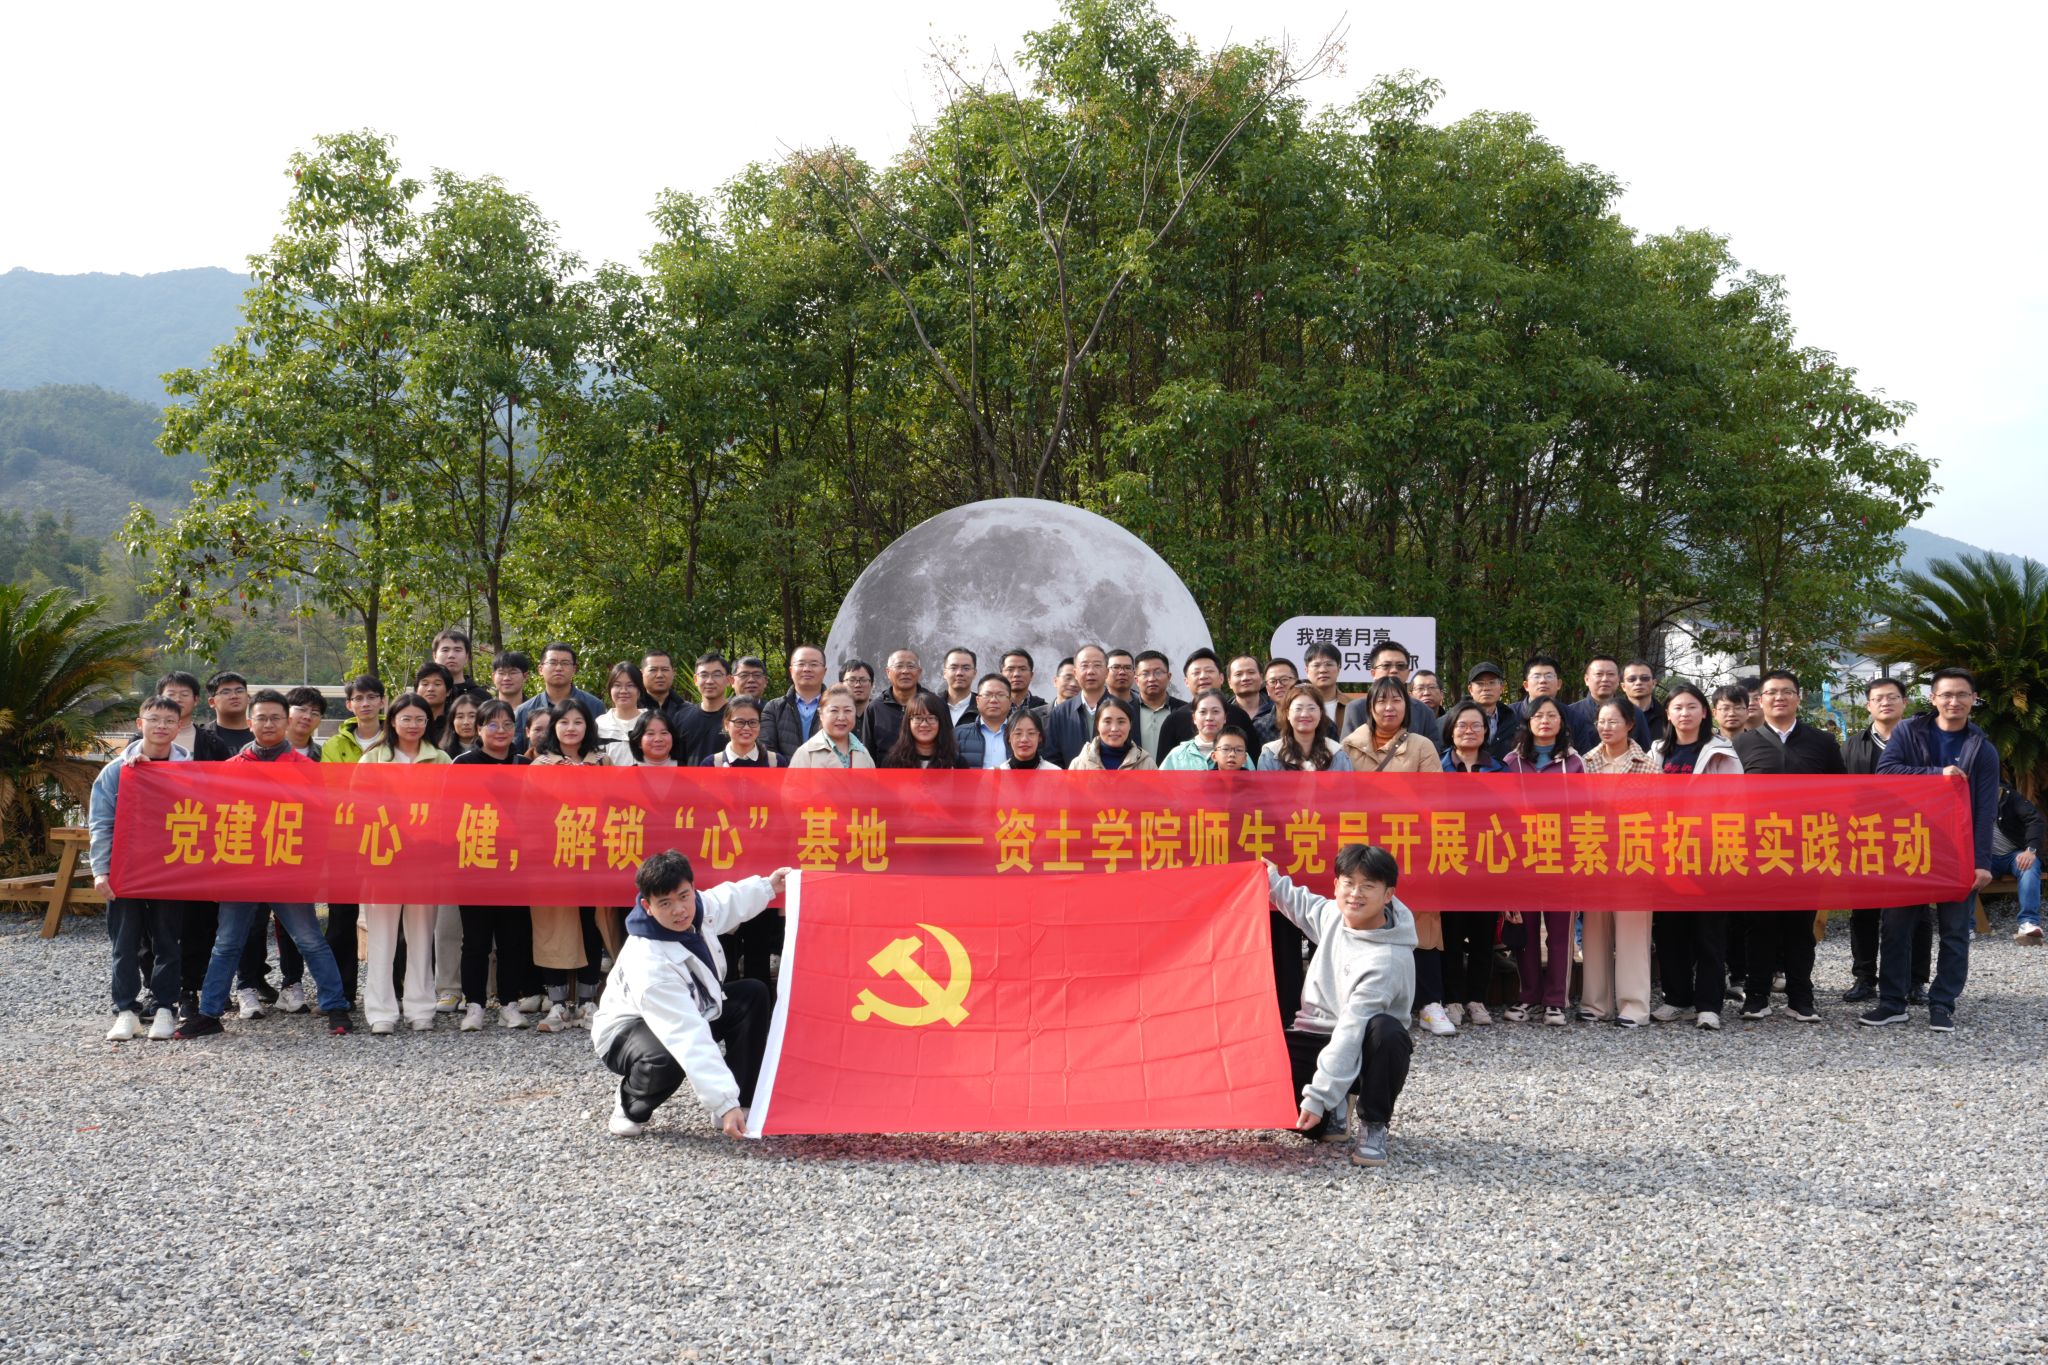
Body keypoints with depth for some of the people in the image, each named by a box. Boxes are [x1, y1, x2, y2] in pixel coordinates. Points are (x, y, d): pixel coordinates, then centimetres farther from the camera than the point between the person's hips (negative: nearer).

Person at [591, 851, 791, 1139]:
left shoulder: (698, 907, -19)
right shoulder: (648, 964, -40)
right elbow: (688, 1039, -45)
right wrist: (724, 1103, -48)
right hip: (629, 1029, -8)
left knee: (753, 995, -6)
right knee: (666, 1059, -40)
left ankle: (743, 1104, -2)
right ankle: (631, 1108, -3)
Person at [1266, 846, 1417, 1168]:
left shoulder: (1388, 959, -26)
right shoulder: (1333, 914, -4)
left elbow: (1352, 1029, -31)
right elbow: (1305, 906, 25)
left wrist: (1318, 1095, -34)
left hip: (1362, 1056, -6)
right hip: (1319, 1038, 6)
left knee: (1385, 1031, -40)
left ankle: (1374, 1127, -16)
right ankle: (1334, 1113, 8)